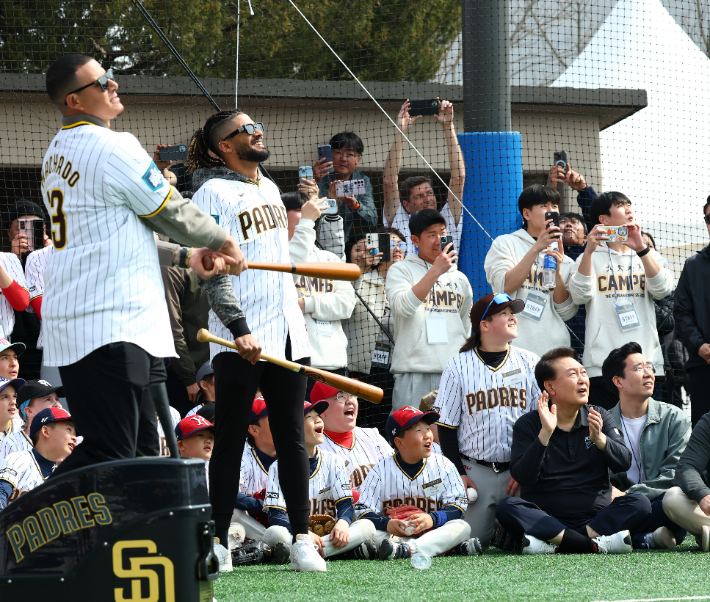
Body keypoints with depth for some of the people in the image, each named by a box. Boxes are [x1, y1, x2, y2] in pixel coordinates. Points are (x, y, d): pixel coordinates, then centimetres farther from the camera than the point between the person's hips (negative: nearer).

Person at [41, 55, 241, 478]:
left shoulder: (57, 154, 19)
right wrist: (222, 240, 17)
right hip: (112, 327, -10)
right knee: (108, 454, -14)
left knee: (140, 448, 12)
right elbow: (172, 215, -2)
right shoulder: (114, 146, -11)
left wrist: (185, 256, 19)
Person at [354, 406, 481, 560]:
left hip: (432, 532, 1)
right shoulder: (382, 471, 2)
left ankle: (407, 550, -50)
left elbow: (458, 506, -4)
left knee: (462, 527, -26)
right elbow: (363, 511, -5)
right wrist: (387, 524, -27)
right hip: (394, 535, -1)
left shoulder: (443, 466, 5)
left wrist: (432, 519, -25)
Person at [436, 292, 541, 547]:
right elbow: (446, 427, 4)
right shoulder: (458, 366, 3)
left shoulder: (530, 363, 7)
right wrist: (458, 473, -4)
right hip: (475, 470, -1)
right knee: (472, 539, -6)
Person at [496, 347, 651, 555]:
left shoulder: (599, 417, 11)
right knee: (507, 508, -30)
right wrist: (545, 434, -22)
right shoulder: (528, 425, 3)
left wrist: (599, 439, -20)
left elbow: (624, 463, -1)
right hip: (547, 519, -2)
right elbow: (522, 477, -12)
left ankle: (556, 544, -33)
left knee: (640, 503, -23)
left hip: (595, 517, 2)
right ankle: (595, 544, -38)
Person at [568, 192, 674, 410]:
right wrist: (589, 250, -17)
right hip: (602, 365, -2)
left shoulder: (648, 256, 17)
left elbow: (663, 289, -3)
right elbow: (580, 296, -8)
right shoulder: (591, 258, 10)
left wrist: (640, 248, -14)